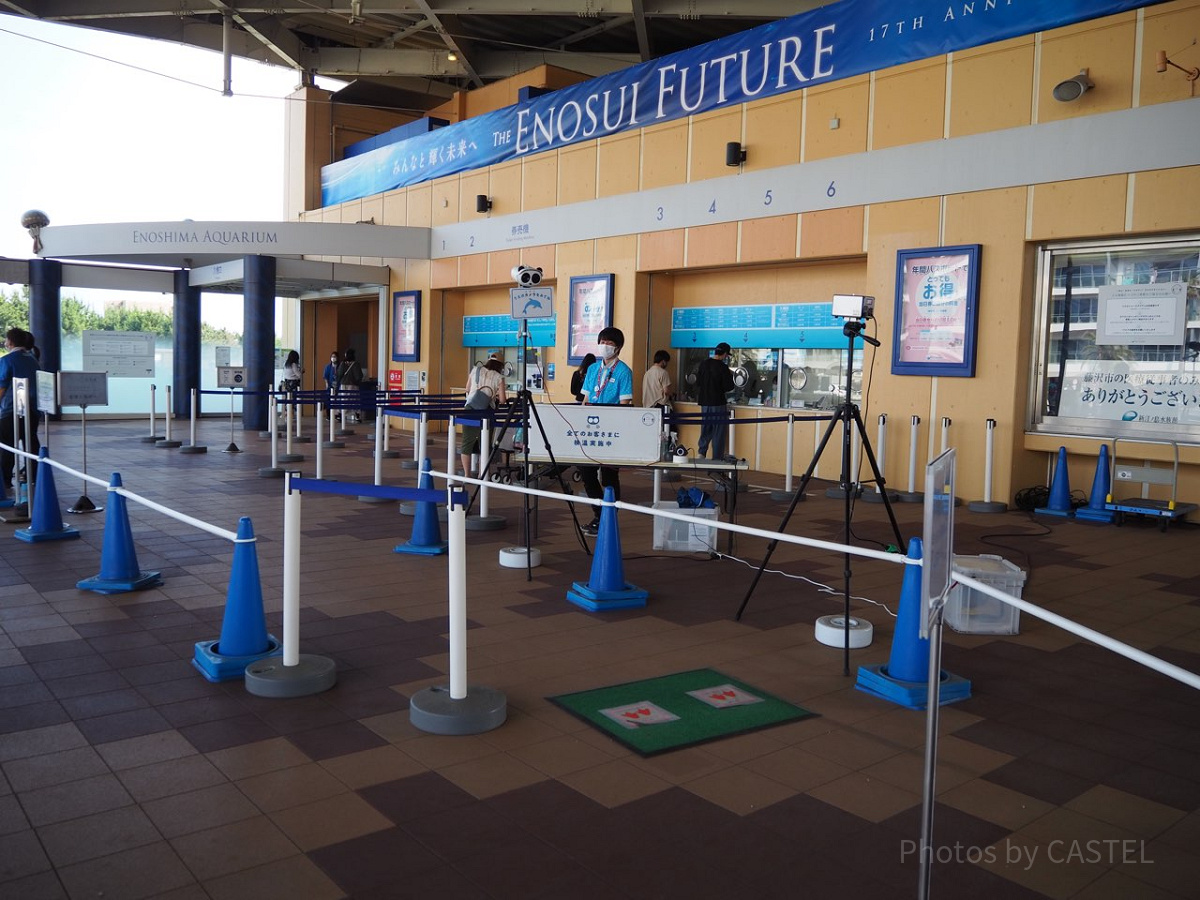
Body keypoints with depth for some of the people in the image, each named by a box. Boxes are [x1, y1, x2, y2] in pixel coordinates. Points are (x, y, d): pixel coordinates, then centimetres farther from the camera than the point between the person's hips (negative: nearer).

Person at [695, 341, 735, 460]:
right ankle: (717, 458, 6)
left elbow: (698, 382, 11)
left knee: (706, 429, 16)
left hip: (704, 402, 5)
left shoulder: (704, 364, 4)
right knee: (718, 432, 3)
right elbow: (728, 387, -11)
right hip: (718, 402, -5)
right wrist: (730, 376, 5)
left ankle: (701, 452, 5)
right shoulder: (722, 367, -15)